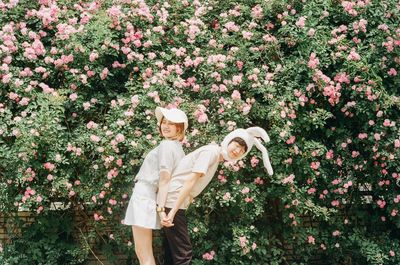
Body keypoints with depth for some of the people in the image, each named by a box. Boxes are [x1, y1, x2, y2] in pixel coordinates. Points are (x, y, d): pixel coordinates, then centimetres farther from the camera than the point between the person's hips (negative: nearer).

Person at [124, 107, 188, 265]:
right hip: (150, 199, 9)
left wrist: (161, 207, -24)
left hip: (143, 197, -9)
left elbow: (164, 179, -18)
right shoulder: (179, 149, 16)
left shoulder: (166, 145, -10)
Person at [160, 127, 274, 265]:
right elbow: (190, 181, -20)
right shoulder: (212, 151, -11)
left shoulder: (215, 157, 17)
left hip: (173, 203, 10)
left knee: (174, 253, 14)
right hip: (173, 202, -10)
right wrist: (172, 212, -25)